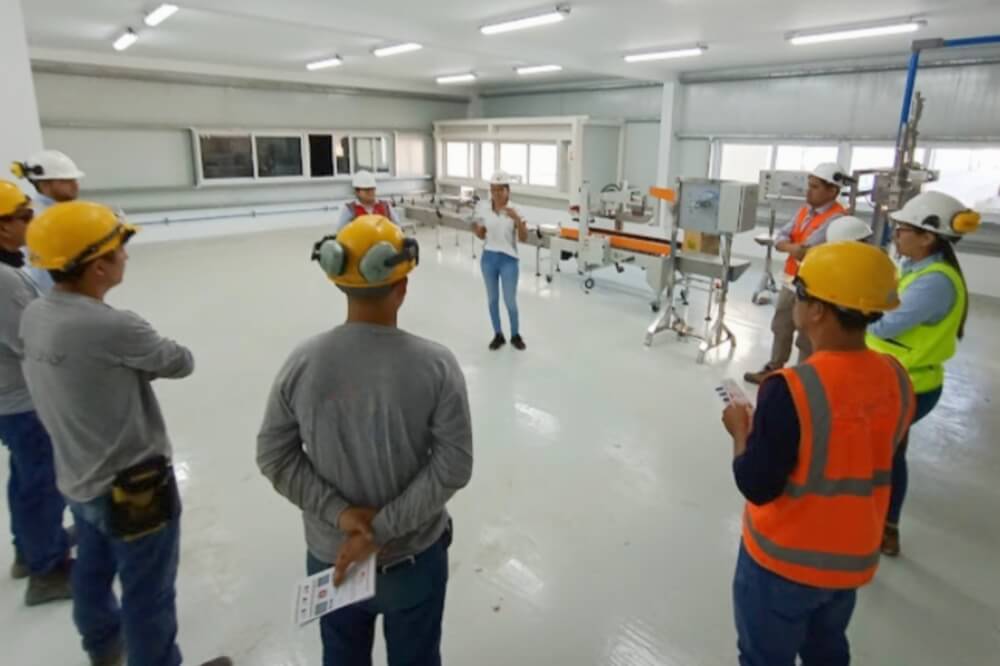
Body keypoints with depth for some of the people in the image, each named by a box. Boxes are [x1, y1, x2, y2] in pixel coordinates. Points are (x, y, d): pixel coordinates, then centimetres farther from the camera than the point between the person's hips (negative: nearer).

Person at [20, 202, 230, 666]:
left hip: (78, 479, 9)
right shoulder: (112, 327, -30)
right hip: (131, 487, -9)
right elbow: (181, 364, -15)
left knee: (94, 569, 31)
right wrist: (147, 358, 2)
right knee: (148, 594, 12)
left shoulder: (34, 316, -6)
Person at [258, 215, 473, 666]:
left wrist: (338, 513, -11)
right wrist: (383, 528, -16)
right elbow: (453, 467, -20)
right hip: (414, 557, -2)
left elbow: (274, 456, -9)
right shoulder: (435, 364, -20)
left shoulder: (303, 362, -14)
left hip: (329, 555, 2)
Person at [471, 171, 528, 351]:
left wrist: (517, 219, -28)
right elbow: (482, 235, 11)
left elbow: (524, 238, -15)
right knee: (492, 299, 12)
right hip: (489, 258, 4)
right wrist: (476, 229, -10)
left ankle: (515, 335, 23)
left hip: (508, 259, -3)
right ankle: (498, 335, 27)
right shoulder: (484, 209, -1)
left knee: (510, 300, 3)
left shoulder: (514, 211, -10)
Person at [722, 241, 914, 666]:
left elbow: (757, 487, -23)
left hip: (784, 560, -6)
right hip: (854, 558, 6)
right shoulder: (897, 379, -9)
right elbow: (872, 460, 6)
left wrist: (740, 430, -7)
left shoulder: (791, 389, -30)